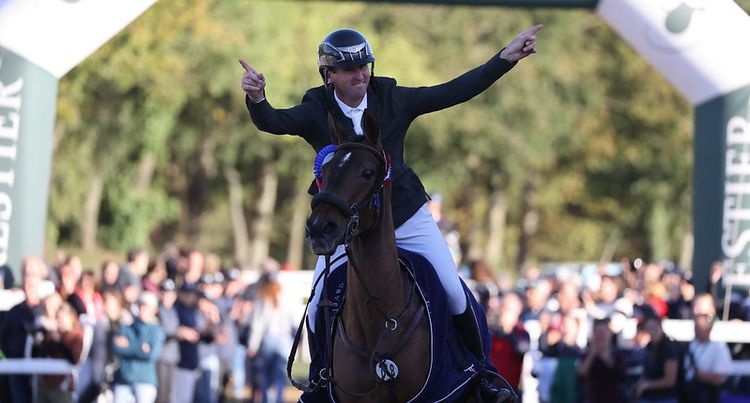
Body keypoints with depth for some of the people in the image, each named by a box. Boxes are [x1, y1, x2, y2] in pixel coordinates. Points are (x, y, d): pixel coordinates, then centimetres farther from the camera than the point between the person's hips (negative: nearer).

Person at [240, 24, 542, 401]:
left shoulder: (393, 99, -7)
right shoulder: (316, 111, -12)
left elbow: (454, 91, -7)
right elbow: (273, 121, -29)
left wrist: (506, 58, -12)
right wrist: (256, 99, -53)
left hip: (406, 215, 1)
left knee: (453, 291, -4)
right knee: (318, 311, -3)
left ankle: (482, 371, 17)